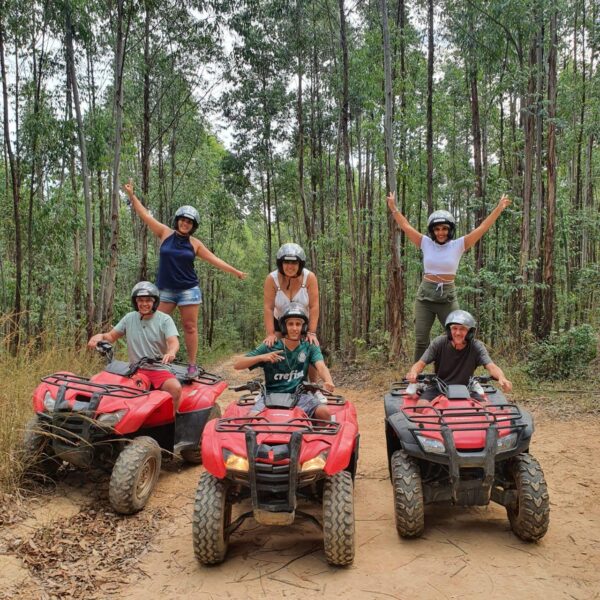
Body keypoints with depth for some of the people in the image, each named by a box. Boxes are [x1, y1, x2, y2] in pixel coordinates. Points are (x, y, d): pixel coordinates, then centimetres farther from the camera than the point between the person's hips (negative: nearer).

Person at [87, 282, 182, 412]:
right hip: (135, 370, 2)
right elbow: (112, 336, 18)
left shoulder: (164, 319, -1)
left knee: (176, 388, -31)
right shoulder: (129, 318, 10)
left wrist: (171, 352, -39)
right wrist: (100, 336, -7)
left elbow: (173, 342, -15)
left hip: (159, 370, -2)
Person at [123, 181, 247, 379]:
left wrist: (235, 271, 6)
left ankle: (192, 365, 6)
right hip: (165, 289, 1)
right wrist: (132, 195, 1)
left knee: (190, 327, 0)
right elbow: (145, 215, 4)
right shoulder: (165, 233, 3)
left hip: (188, 290, -1)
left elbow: (214, 259, 7)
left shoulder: (195, 243, 4)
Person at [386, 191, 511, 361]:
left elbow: (482, 228, -5)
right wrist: (393, 207, 1)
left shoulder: (458, 245, -2)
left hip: (448, 297, -1)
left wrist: (499, 208, -8)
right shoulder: (426, 243, 2)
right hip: (425, 296, 1)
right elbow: (405, 225, 3)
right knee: (421, 341, 5)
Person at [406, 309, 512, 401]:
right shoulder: (439, 343, -9)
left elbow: (490, 366, -22)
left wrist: (502, 378, -46)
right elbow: (421, 363, -13)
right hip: (439, 388, 0)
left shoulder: (476, 347, -9)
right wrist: (413, 372, -38)